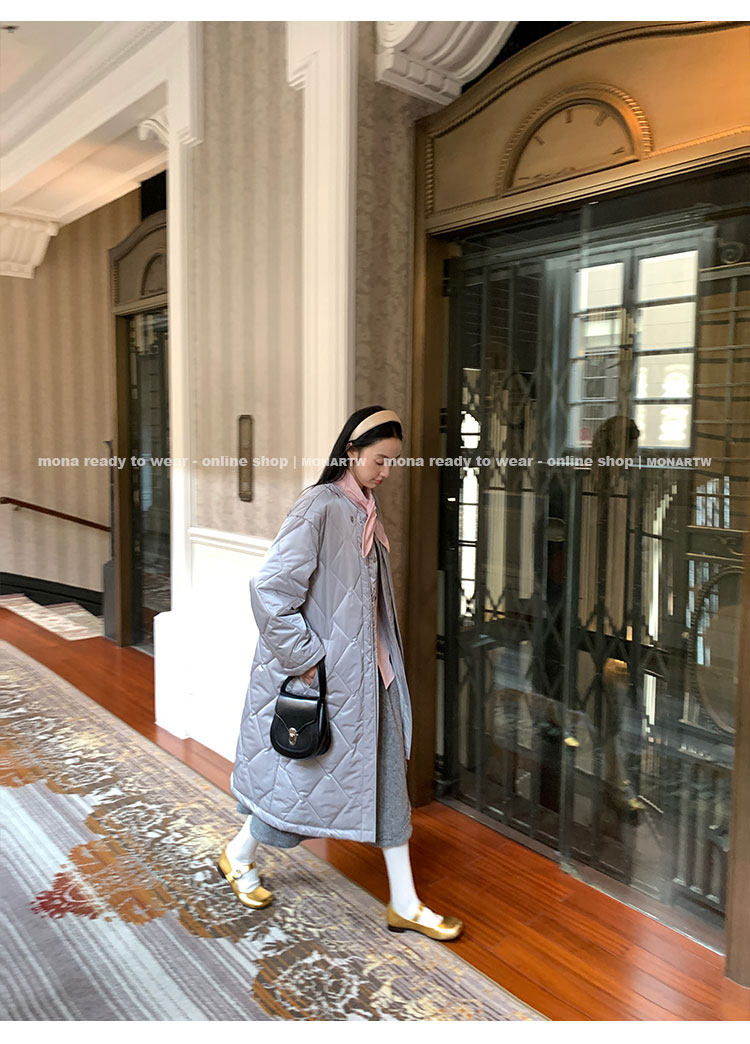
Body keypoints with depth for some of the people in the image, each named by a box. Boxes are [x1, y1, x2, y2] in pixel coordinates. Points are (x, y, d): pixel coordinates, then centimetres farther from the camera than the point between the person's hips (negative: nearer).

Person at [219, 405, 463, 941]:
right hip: (321, 674, -8)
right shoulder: (319, 507, -19)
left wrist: (384, 661, 15)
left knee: (387, 776, 11)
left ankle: (404, 903, 24)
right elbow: (270, 586, -24)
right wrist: (302, 658, -19)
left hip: (367, 671, 8)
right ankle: (239, 855, 38)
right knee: (302, 772, 10)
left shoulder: (366, 512, 8)